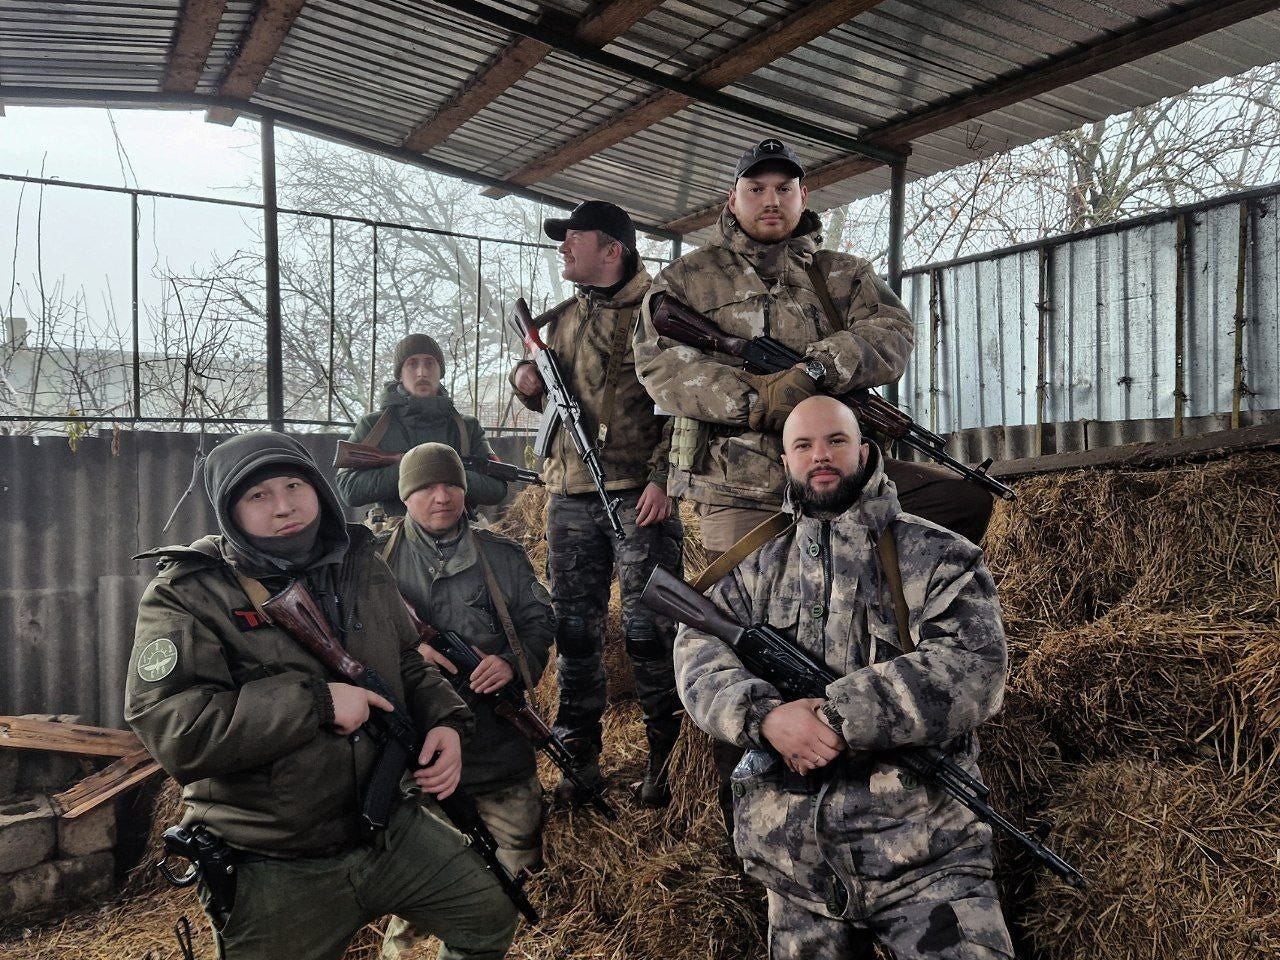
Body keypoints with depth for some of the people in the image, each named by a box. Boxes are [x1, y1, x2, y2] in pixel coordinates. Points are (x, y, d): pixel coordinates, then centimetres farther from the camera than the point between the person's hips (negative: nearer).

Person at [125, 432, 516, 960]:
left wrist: (445, 720, -6)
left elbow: (409, 662, 14)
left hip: (393, 831, 5)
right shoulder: (186, 598, -15)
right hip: (276, 874, -5)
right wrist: (317, 701, -27)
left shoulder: (361, 565, 3)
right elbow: (175, 732, -27)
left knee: (490, 917, 19)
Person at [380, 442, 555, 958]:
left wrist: (514, 663, -15)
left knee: (518, 860, 13)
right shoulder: (378, 560, 0)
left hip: (496, 737, 1)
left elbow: (539, 621, 5)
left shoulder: (503, 556, 4)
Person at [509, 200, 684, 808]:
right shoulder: (560, 320, 18)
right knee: (574, 627, 9)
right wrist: (526, 380, 6)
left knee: (649, 626, -2)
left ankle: (667, 757, 13)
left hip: (641, 494, -6)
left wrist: (663, 478, -17)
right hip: (569, 495, 6)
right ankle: (578, 755, 20)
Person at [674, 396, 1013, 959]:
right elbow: (698, 656, -1)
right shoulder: (758, 570, 10)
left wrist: (836, 716, -19)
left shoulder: (937, 556, -1)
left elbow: (972, 670, -14)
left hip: (924, 851, -2)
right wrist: (765, 715, -21)